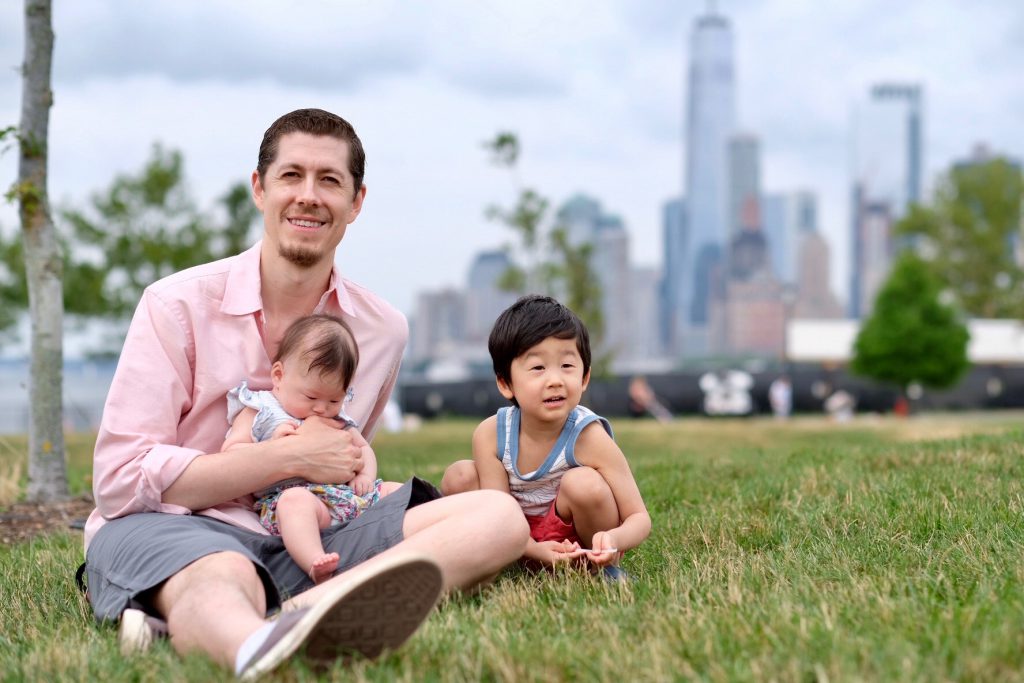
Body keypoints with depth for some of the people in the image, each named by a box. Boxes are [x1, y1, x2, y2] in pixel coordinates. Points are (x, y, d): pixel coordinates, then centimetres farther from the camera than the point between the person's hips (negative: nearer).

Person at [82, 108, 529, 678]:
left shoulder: (383, 329, 10)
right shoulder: (179, 305, -3)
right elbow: (121, 479, -9)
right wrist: (289, 456, -12)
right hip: (168, 527, -4)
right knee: (223, 577, -41)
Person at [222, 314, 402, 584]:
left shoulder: (337, 420, 25)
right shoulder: (258, 412, 8)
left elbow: (363, 448, 34)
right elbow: (230, 455, 0)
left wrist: (366, 475, 11)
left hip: (350, 495, 7)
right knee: (295, 499, -40)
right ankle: (315, 563, -60)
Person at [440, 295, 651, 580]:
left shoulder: (589, 438, -25)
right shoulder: (490, 434, -18)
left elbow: (639, 519, -23)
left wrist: (615, 538, -47)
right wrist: (535, 550, -39)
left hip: (581, 538, -2)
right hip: (524, 543, 3)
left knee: (583, 484, -31)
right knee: (459, 476, -15)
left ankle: (603, 567, -8)